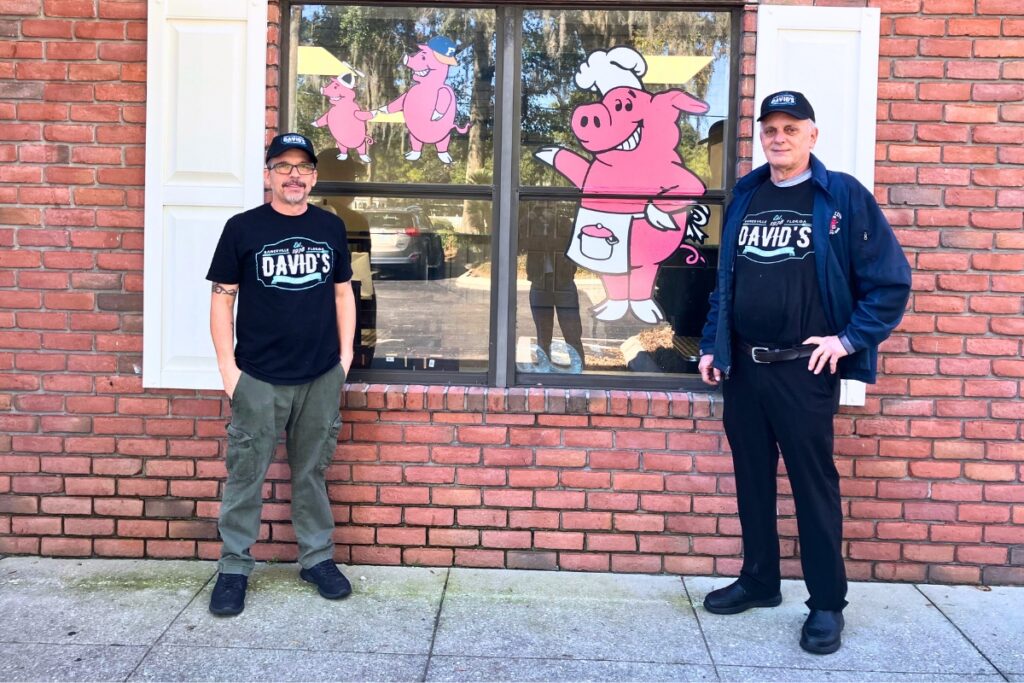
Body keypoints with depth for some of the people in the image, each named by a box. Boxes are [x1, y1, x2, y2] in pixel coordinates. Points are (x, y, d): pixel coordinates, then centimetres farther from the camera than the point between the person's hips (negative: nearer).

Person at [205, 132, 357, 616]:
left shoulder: (331, 228, 7)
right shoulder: (242, 228, -2)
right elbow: (222, 298, -1)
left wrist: (345, 353, 7)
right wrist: (227, 367, -6)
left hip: (322, 377, 3)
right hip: (259, 378, -2)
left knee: (311, 473, 13)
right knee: (245, 476, 4)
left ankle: (318, 558, 25)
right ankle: (234, 568, 16)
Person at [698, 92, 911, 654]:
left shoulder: (844, 197, -6)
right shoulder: (744, 197, 9)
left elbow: (890, 280, -6)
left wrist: (850, 338, -11)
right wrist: (711, 344, 12)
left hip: (804, 370, -5)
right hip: (742, 368, 5)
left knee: (813, 482, 2)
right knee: (751, 478, 13)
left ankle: (827, 603, 14)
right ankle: (759, 581, 29)